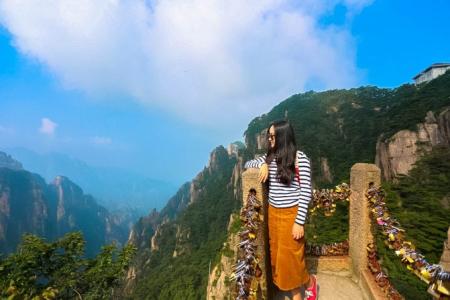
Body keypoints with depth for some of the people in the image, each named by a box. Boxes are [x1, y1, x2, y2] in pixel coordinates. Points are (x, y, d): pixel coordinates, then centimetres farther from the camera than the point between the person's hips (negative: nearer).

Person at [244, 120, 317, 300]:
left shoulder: (300, 159, -13)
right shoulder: (270, 157, 3)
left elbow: (306, 193, -13)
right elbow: (247, 164, 14)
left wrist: (299, 222, -14)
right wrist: (262, 164, -7)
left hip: (291, 214, -5)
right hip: (273, 213, 6)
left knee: (291, 257, 6)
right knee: (278, 256, 13)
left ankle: (309, 282, 39)